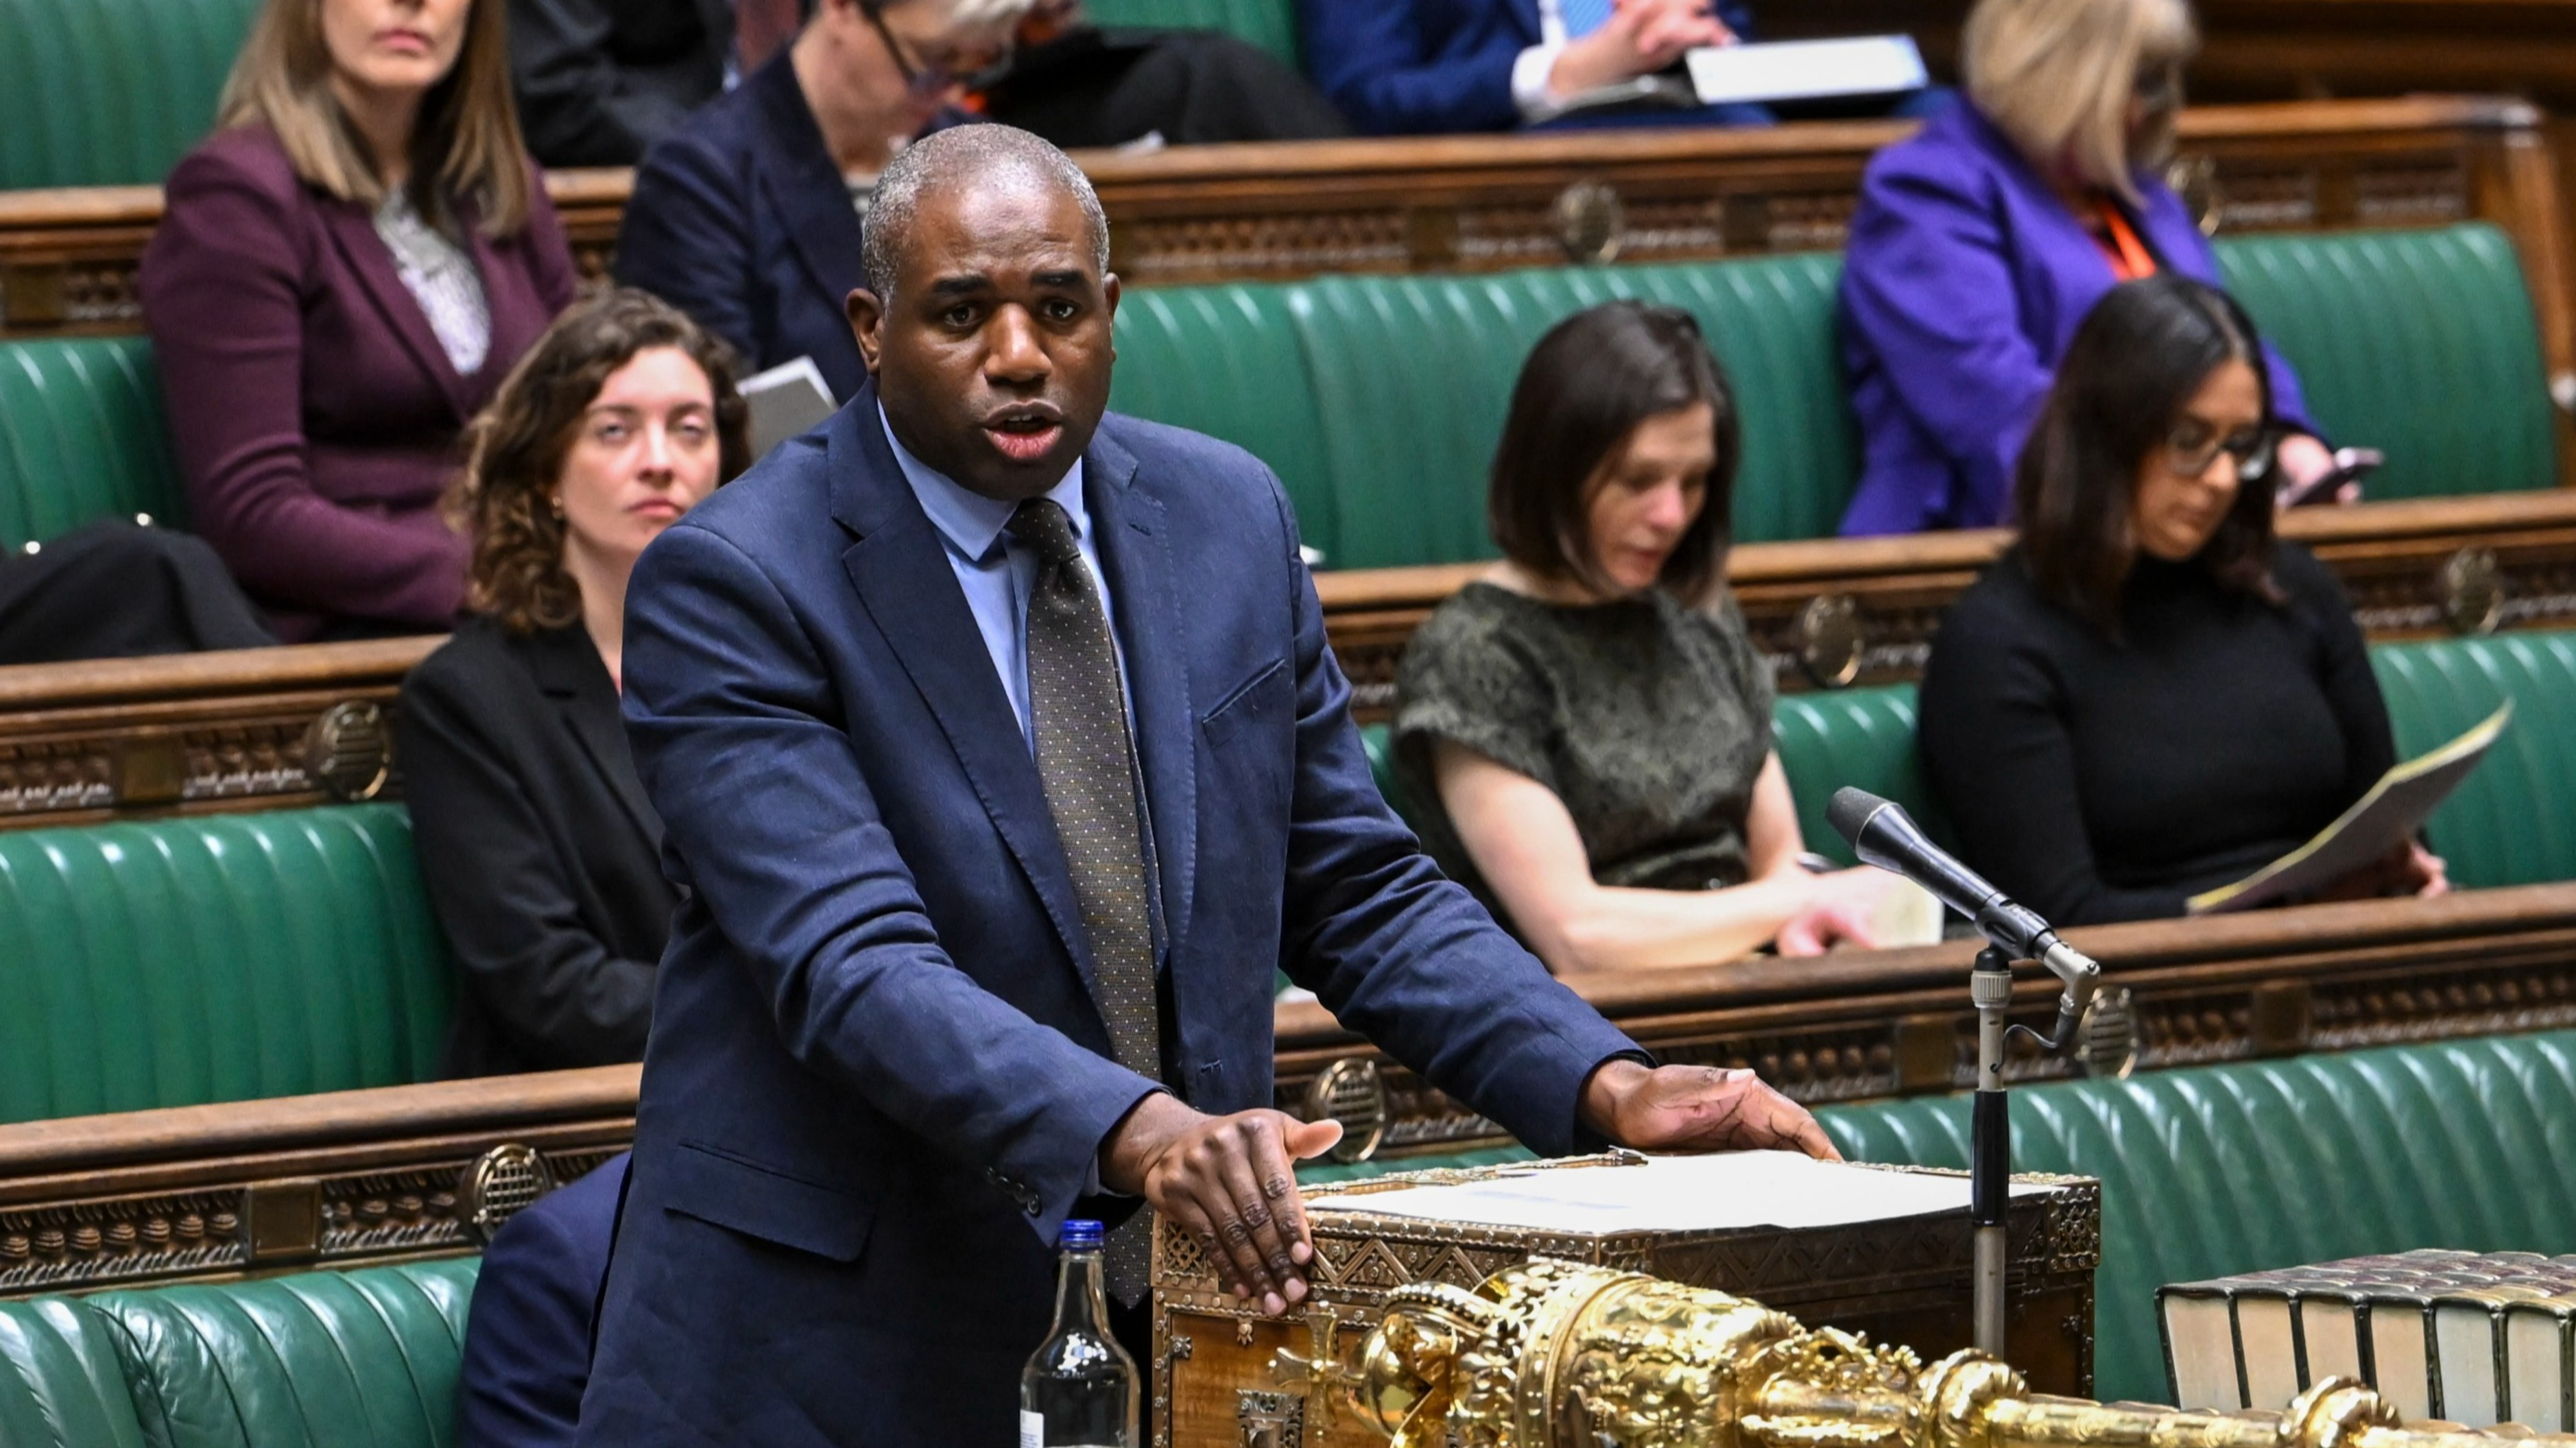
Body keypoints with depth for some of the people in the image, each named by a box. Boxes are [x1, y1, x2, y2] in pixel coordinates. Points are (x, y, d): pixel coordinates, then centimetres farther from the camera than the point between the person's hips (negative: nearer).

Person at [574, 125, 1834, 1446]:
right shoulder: (730, 583, -12)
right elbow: (854, 968, -23)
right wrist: (1138, 1131, -38)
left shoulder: (1229, 519, 5)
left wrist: (1609, 1088, -6)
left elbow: (1358, 892, 9)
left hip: (1185, 1303, 4)